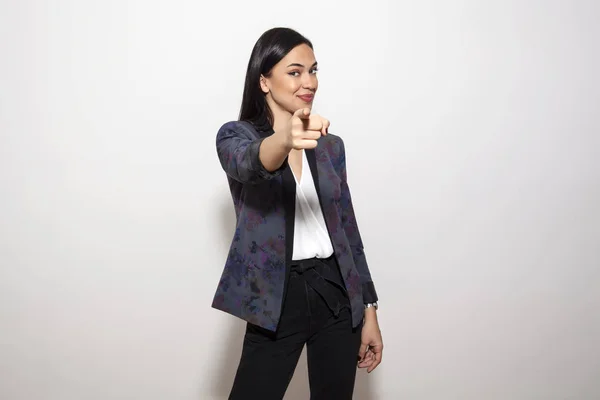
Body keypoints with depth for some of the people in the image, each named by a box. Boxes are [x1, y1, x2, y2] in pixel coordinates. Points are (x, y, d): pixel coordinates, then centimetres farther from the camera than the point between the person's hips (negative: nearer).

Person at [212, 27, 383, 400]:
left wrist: (369, 311, 9)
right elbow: (251, 165, -27)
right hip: (278, 298, -4)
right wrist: (285, 138, -49)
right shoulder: (236, 135, -2)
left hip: (337, 294, 4)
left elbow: (348, 230, 12)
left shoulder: (330, 145, 10)